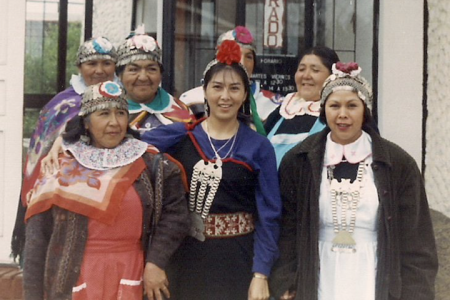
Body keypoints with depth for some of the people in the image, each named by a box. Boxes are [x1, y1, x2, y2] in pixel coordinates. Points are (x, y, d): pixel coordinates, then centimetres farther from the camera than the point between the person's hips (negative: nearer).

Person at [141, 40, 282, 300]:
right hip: (186, 258, 1)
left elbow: (268, 214, -3)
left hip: (238, 260, -1)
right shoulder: (180, 137, 0)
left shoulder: (259, 147, -2)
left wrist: (261, 275, -9)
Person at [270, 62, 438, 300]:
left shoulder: (398, 163, -2)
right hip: (317, 280, 1)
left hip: (375, 281, 0)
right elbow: (286, 229, 1)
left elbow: (415, 240, -1)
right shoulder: (297, 161, 0)